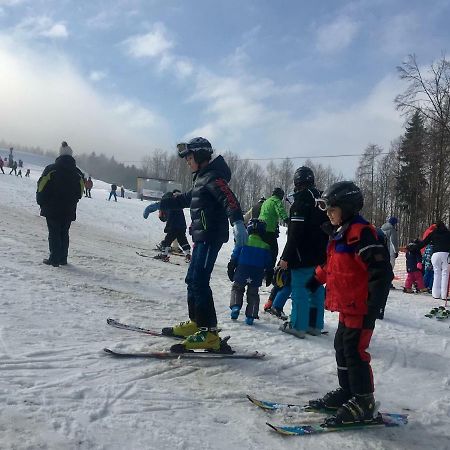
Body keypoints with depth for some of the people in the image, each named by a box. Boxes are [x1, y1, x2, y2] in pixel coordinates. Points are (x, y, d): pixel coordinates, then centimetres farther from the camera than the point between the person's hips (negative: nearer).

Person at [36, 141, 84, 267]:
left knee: (54, 233, 2)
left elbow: (41, 187, -6)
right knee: (64, 233, 12)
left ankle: (54, 259, 0)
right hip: (69, 210, 3)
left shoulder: (51, 169, -8)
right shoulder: (77, 173, 2)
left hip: (52, 209, -3)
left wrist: (41, 202, 8)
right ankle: (63, 259, 14)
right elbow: (80, 192, 9)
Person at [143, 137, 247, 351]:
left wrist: (237, 221, -44)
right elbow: (185, 199, 33)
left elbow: (228, 198, -28)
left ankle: (210, 333, -13)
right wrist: (159, 205, 38)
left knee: (199, 282, -14)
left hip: (211, 236, -10)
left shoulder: (212, 177, -11)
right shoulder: (202, 178, 20)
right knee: (192, 279, 16)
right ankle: (196, 323, 27)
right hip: (203, 237, 10)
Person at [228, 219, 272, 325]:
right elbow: (269, 264, 6)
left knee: (237, 288, 20)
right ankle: (250, 316, 8)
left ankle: (235, 306, -2)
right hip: (256, 277, 2)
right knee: (253, 294, 15)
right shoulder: (265, 247, 2)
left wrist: (231, 271, 7)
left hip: (241, 274, -1)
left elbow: (234, 258, -2)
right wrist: (269, 278, 16)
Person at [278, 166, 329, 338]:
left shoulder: (301, 200, -13)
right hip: (320, 256, 8)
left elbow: (295, 233, -19)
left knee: (300, 291, -2)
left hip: (303, 256, -8)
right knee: (317, 290, 12)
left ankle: (298, 326, 2)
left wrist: (286, 257, -17)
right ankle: (316, 325, 19)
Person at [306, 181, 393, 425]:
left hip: (360, 308, -10)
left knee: (355, 351, -3)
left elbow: (381, 271, -24)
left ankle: (363, 401, 10)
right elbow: (330, 265, 28)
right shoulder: (340, 233, 13)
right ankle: (347, 391, 30)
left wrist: (373, 306, -26)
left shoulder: (360, 232, -19)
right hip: (347, 306, 10)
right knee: (342, 347, 16)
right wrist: (315, 279, 34)